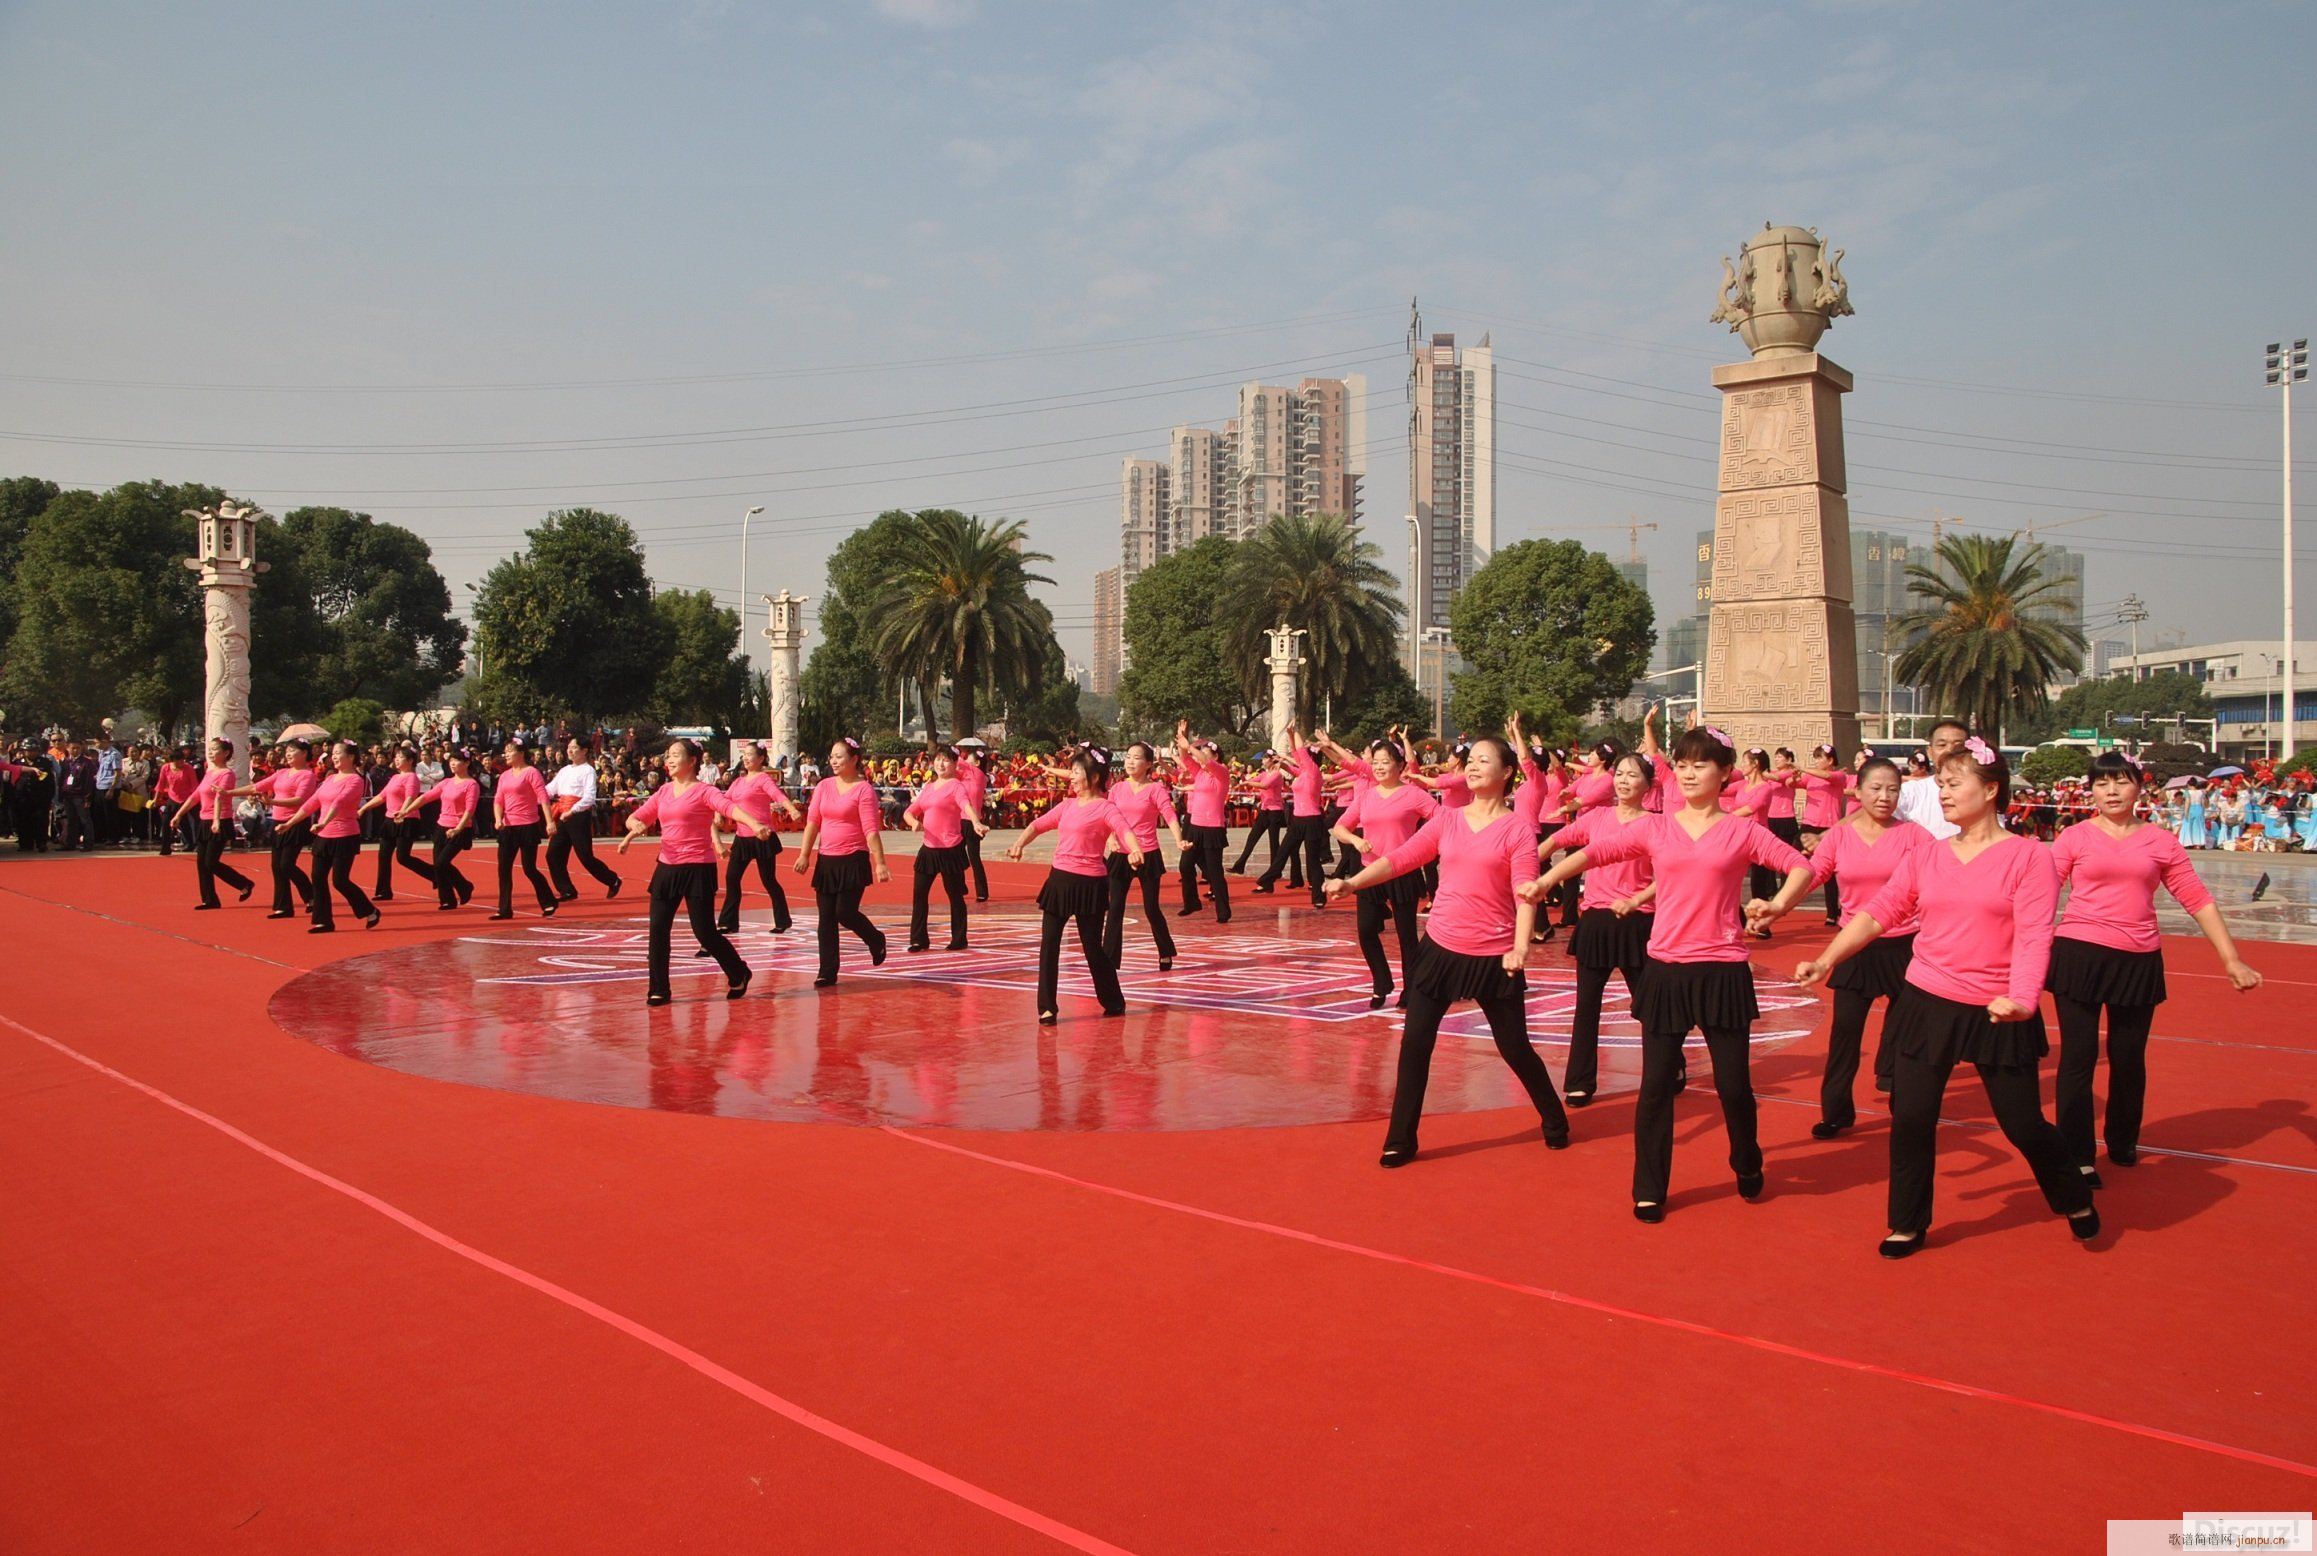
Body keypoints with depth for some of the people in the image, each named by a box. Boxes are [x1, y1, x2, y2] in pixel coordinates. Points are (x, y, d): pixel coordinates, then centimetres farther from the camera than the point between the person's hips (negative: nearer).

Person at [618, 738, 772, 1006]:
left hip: (698, 868, -6)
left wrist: (755, 825, -44)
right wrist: (635, 826, -10)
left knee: (704, 932, -3)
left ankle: (739, 974, 19)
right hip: (667, 867, 6)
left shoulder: (703, 790, -8)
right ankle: (658, 990, 13)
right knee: (658, 930, 2)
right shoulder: (664, 791, 12)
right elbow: (636, 817, 16)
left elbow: (730, 808, -25)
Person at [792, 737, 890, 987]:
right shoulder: (823, 786, 7)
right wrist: (804, 854, -1)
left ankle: (876, 940, 22)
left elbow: (871, 830, -13)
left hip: (853, 860, -5)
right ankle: (828, 972, 12)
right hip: (826, 860, 5)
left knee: (845, 913, -8)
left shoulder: (864, 789, -8)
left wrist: (880, 863, -17)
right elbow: (812, 822, 7)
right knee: (826, 918, 5)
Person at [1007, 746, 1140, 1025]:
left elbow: (1124, 830, -25)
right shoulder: (1067, 805, 12)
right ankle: (1048, 1008, 7)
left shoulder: (1105, 808, -8)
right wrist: (1019, 843, -4)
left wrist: (1135, 850, -46)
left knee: (1092, 947, 3)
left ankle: (1114, 1003, 23)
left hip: (1089, 884, -6)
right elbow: (1039, 824, 15)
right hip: (1059, 879, 6)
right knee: (1048, 945, 2)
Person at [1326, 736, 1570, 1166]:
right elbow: (1401, 858, -3)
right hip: (1441, 947, 3)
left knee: (1515, 1048, 9)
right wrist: (1352, 882, -15)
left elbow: (1525, 893, -15)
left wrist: (1520, 946, -28)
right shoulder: (1447, 818, 4)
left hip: (1493, 957, -3)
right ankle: (1401, 1141, 11)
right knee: (1414, 1044, -1)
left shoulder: (1517, 829, -7)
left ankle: (1555, 1122, 35)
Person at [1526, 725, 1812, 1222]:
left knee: (1733, 1083, 5)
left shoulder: (1741, 832, 1)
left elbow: (1802, 868, -3)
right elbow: (1596, 851, -5)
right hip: (1665, 970, 1)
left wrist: (1778, 905, -22)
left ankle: (1747, 1165, 35)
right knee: (1657, 1084, 3)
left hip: (1723, 970, -1)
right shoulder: (1655, 828, 4)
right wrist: (1546, 880, -19)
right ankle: (1649, 1189, 16)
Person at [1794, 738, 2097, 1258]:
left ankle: (2076, 1201, 36)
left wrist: (2021, 999, -30)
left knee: (2023, 1124, 7)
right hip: (1927, 1003, 3)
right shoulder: (1927, 855, 5)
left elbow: (2034, 936, -16)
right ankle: (1908, 1226, 21)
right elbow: (1877, 912, 1)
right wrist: (1826, 960, -9)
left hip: (1998, 1014, -3)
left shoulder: (2028, 856, -7)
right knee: (1910, 1117, 4)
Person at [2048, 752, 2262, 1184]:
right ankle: (2076, 1158, 8)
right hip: (2079, 954, -2)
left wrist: (2232, 959, 5)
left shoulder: (2161, 842, 6)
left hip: (2139, 962, 2)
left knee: (2129, 1060, 13)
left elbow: (2199, 901, 8)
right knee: (2078, 1058, -1)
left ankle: (2123, 1144, 36)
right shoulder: (2075, 837, 0)